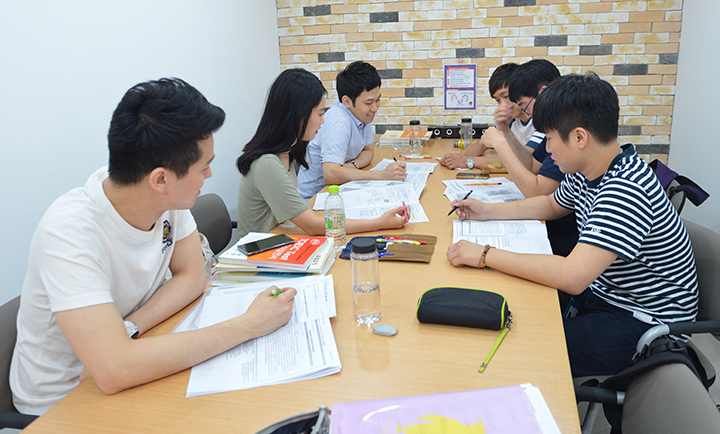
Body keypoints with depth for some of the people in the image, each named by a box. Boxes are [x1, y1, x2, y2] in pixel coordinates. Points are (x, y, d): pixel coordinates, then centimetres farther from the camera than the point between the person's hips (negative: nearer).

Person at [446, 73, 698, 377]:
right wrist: (487, 211, 13)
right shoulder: (586, 172, -1)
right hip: (600, 292, 9)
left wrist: (485, 255, -31)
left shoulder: (626, 190, -31)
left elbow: (573, 276, -38)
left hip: (645, 322, -9)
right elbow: (552, 205, 22)